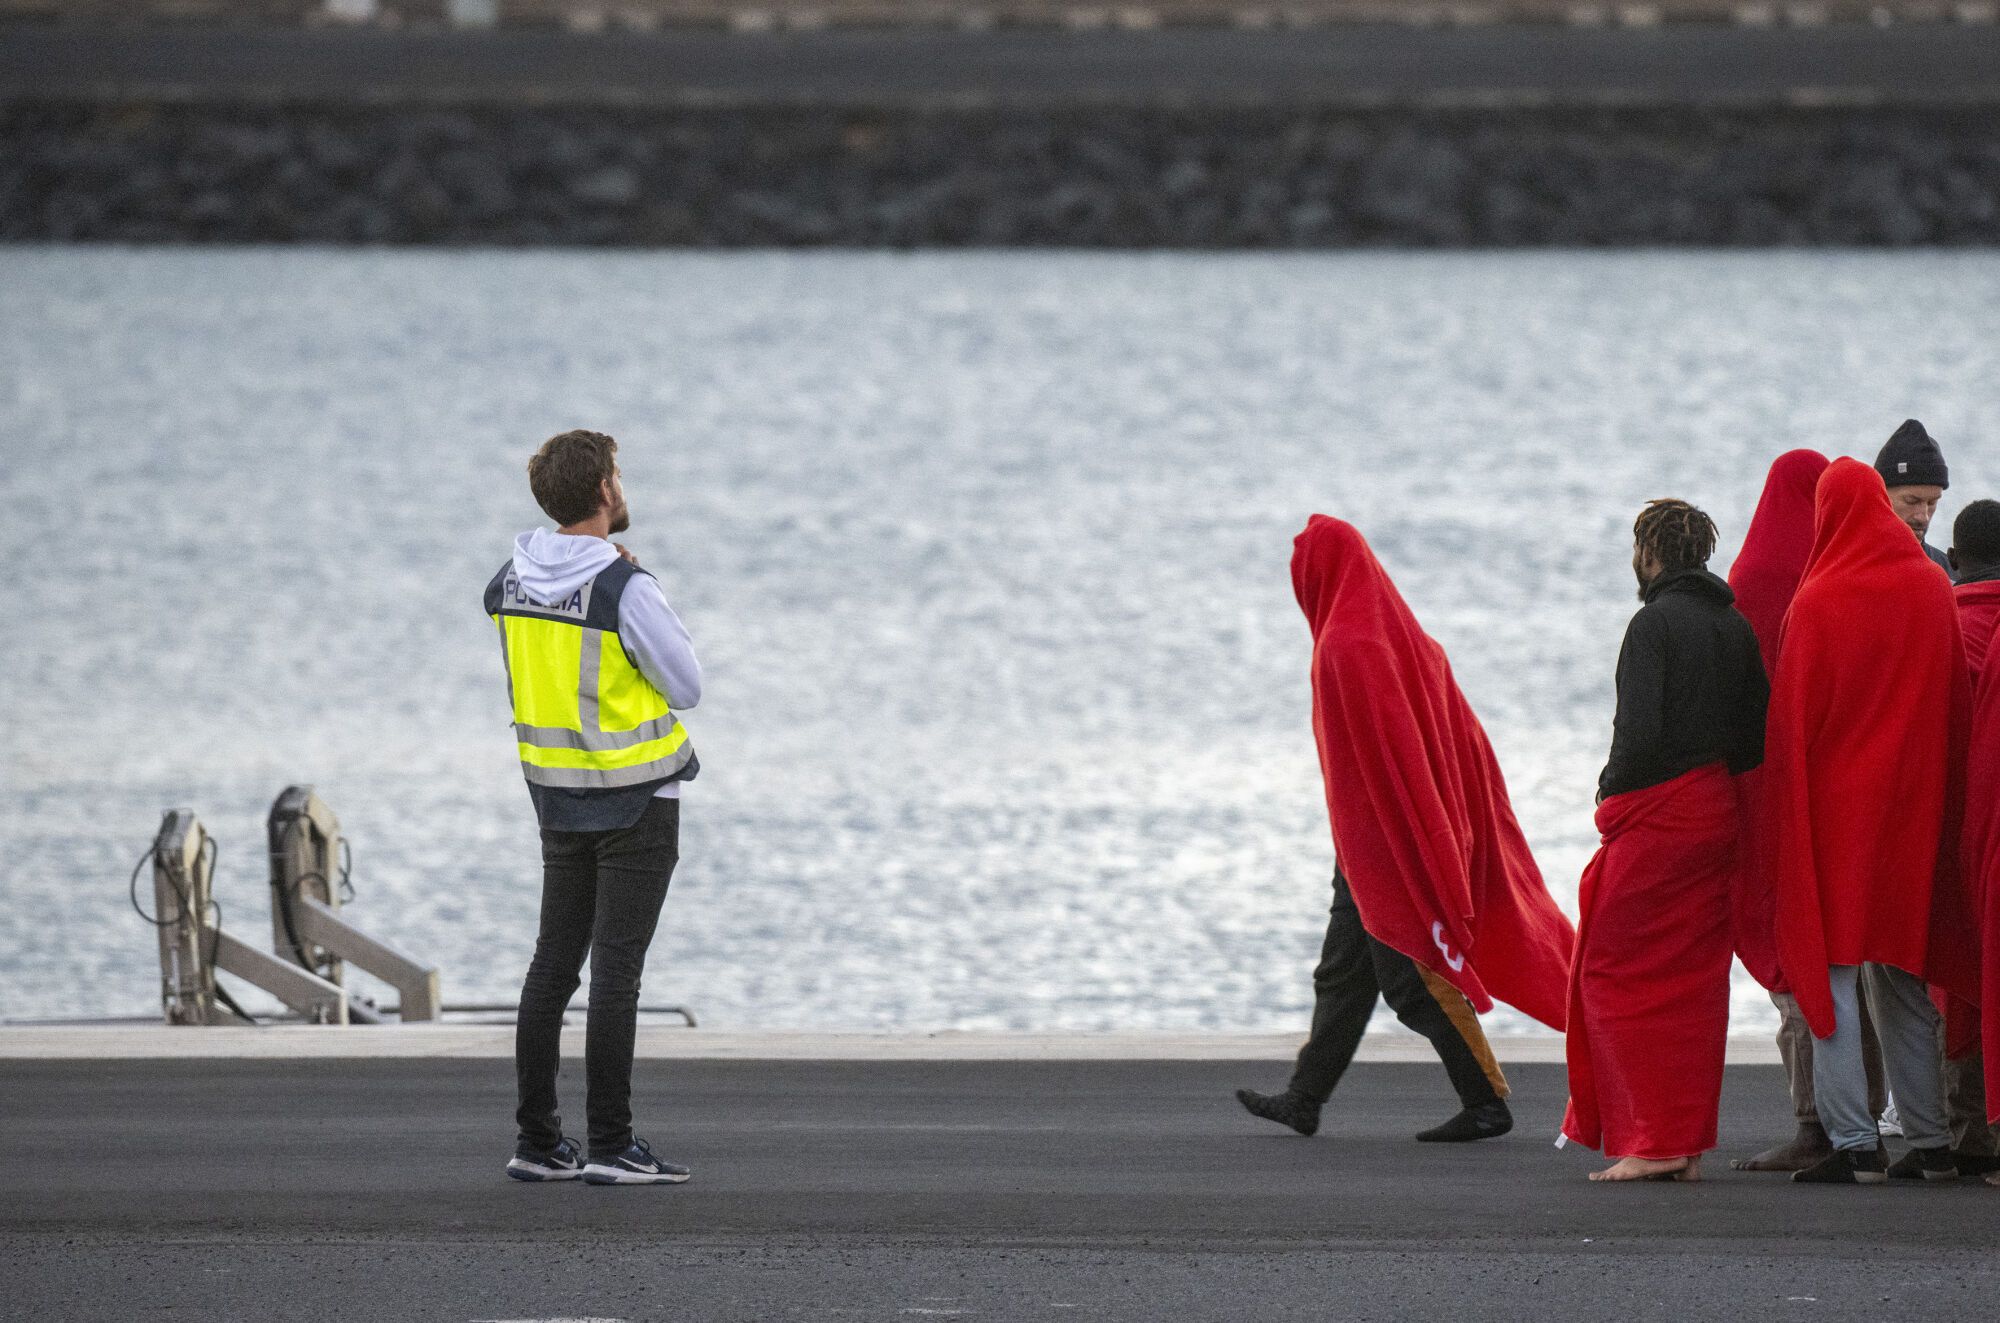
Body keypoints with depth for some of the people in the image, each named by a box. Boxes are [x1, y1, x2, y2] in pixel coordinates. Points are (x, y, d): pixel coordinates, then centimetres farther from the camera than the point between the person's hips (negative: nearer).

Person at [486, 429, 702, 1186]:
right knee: (617, 969, -5)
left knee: (555, 962, 10)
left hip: (558, 796, 6)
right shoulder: (626, 590, -20)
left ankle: (538, 1142, 11)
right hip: (636, 799, -6)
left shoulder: (510, 584, 2)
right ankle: (611, 1146, -4)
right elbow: (686, 687, -11)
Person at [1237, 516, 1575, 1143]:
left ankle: (1487, 1101, -5)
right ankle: (1304, 1098, 21)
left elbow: (1361, 752, -22)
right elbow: (1461, 735, 13)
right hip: (1427, 826, 10)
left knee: (1411, 978, -5)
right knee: (1343, 971, 15)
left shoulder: (1343, 648, -17)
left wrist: (1361, 844, -20)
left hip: (1378, 838, -10)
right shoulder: (1404, 636, 11)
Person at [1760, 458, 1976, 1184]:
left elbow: (1792, 716, -10)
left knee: (1830, 970, -2)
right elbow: (1955, 704, 8)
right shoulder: (1933, 592, 3)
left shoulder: (1818, 601, -11)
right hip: (1911, 800, 5)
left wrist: (1780, 811, -3)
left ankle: (1854, 1142, -8)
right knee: (1902, 973, 13)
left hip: (1834, 804, -5)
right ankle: (1930, 1141, 12)